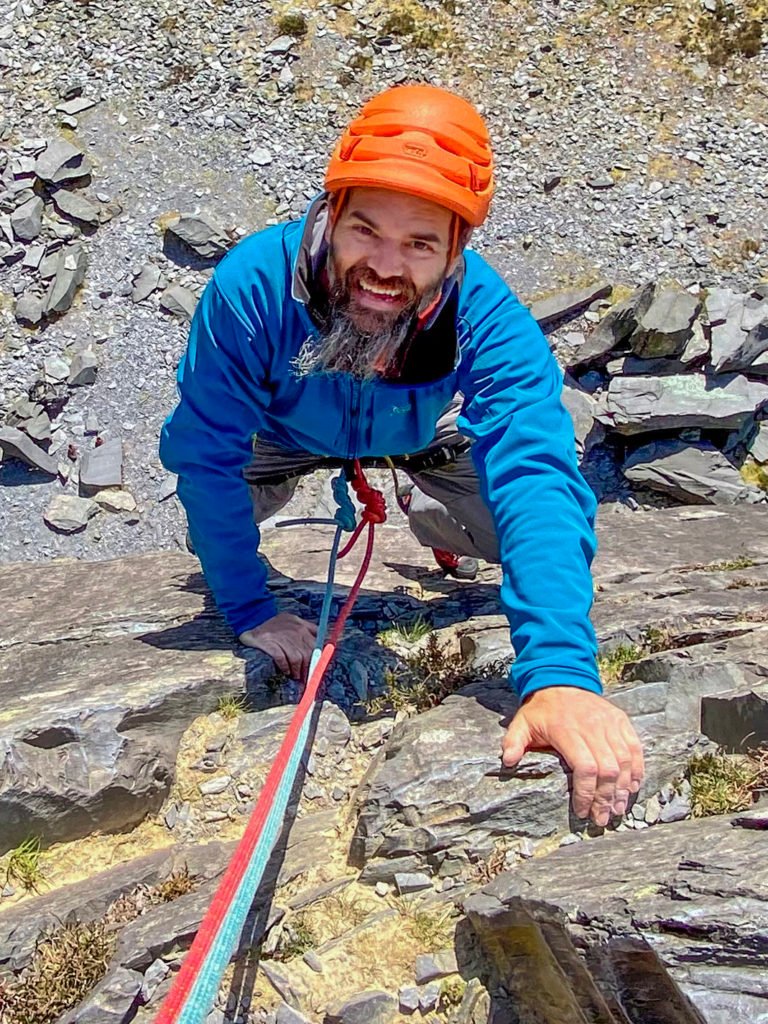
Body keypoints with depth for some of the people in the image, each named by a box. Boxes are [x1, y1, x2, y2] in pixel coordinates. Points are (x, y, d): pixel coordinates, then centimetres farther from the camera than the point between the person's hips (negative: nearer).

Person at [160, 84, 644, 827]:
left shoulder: (489, 319, -41)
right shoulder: (252, 284, -41)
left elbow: (537, 480, -52)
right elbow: (206, 459, -32)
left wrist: (561, 671, -66)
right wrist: (250, 612, -31)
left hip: (423, 436, 0)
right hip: (287, 434, 0)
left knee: (533, 524, -15)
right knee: (209, 522, -19)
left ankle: (434, 522, 22)